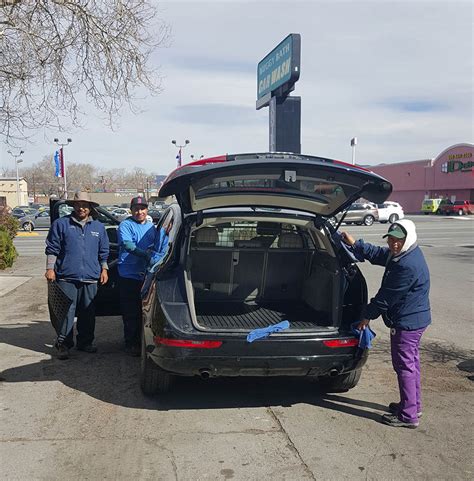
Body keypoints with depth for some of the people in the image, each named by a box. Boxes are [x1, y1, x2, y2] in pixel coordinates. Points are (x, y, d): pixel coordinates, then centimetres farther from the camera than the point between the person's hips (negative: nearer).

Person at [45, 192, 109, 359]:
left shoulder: (98, 227, 13)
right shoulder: (61, 224, 4)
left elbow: (103, 252, 17)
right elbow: (52, 249, 3)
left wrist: (104, 269, 11)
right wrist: (50, 268, -4)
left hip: (90, 278, 3)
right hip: (67, 277, -3)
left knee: (88, 313, 9)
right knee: (67, 312, -4)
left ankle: (85, 342, 21)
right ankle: (63, 344, 5)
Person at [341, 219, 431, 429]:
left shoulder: (407, 266, -27)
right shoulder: (404, 254, 5)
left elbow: (387, 296, -21)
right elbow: (377, 254, 19)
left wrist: (367, 315, -10)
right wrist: (354, 244, 10)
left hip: (406, 323, -11)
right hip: (416, 319, 11)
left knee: (405, 366, -1)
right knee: (411, 363, 20)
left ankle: (408, 416, 9)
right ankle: (413, 405, 35)